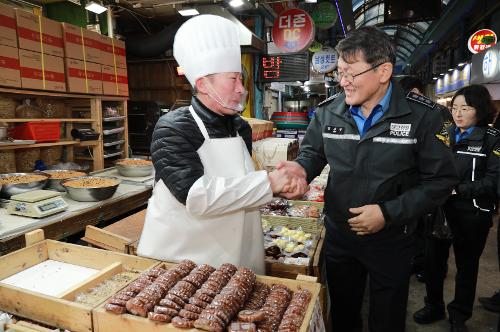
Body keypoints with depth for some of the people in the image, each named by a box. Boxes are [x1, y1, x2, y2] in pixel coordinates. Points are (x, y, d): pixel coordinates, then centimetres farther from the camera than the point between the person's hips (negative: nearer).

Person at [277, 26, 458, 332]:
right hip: (338, 235, 3)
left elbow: (441, 180, -11)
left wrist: (389, 212, -20)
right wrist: (302, 169, -18)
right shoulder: (327, 112, -6)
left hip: (392, 241, -2)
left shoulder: (422, 116, -15)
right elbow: (313, 153, 6)